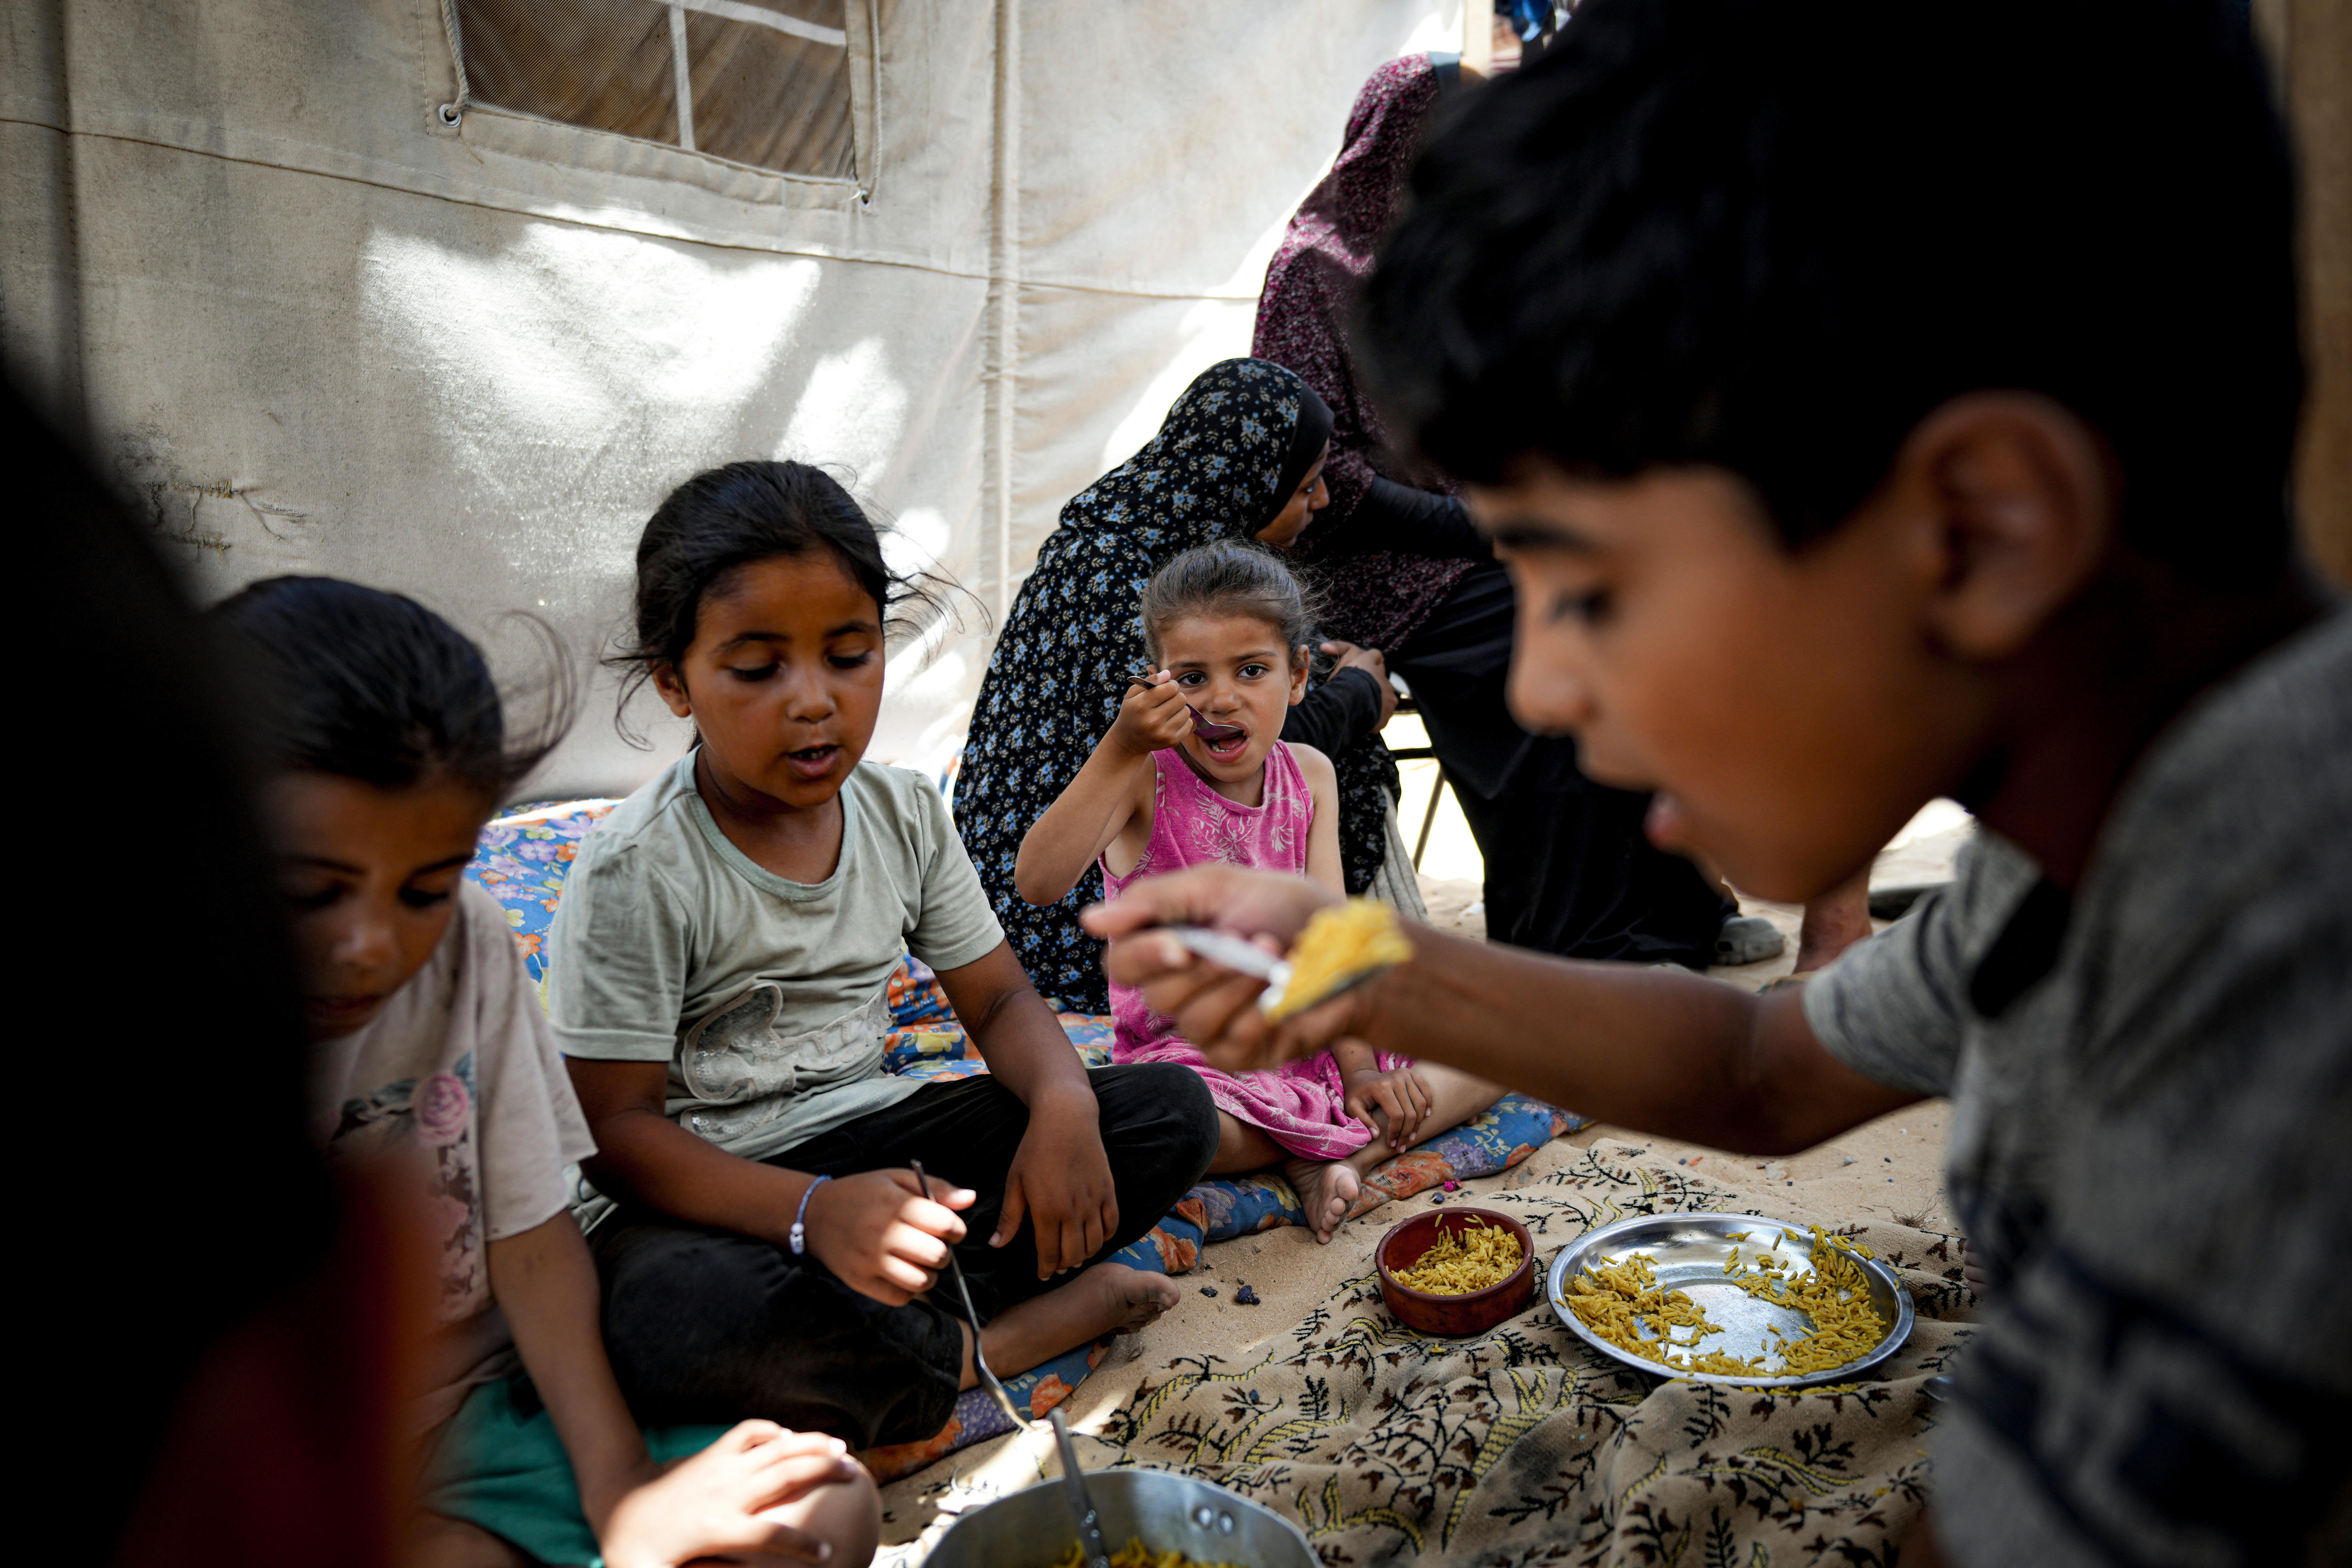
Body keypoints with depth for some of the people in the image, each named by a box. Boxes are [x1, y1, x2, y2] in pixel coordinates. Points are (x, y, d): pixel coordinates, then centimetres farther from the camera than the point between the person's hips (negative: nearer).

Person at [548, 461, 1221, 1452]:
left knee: (1173, 1111, -7)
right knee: (675, 1330, -41)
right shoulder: (637, 875, -16)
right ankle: (1002, 1338, -16)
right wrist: (811, 1210, -34)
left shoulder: (905, 814, 1)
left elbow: (999, 999, 5)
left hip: (872, 1137, 5)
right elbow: (614, 1128, -17)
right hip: (708, 1186, -5)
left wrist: (1065, 1107, -18)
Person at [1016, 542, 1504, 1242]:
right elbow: (1038, 882, -28)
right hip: (1187, 1049, -4)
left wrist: (1358, 1063, -12)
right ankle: (1329, 1138, -13)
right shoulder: (1144, 778, -11)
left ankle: (1336, 1154, -16)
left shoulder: (1309, 775, 3)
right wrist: (1121, 750, -33)